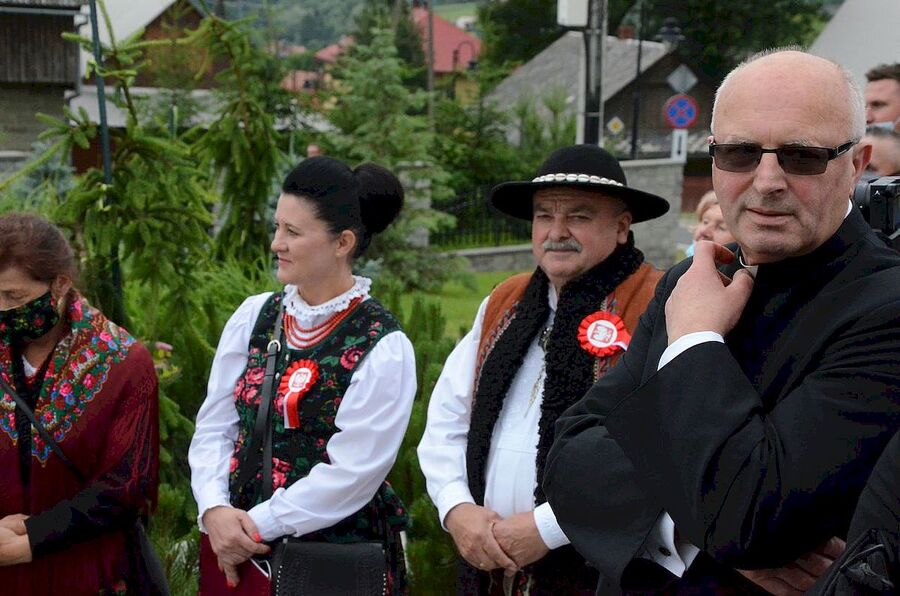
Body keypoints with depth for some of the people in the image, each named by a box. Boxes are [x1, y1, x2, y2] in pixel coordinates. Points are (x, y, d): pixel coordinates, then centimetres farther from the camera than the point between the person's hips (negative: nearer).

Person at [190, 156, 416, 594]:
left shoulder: (383, 347, -14)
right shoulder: (253, 316, 0)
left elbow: (351, 473, -16)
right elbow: (214, 426, 2)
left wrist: (255, 525, -15)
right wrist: (215, 511, -13)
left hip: (334, 556, -4)